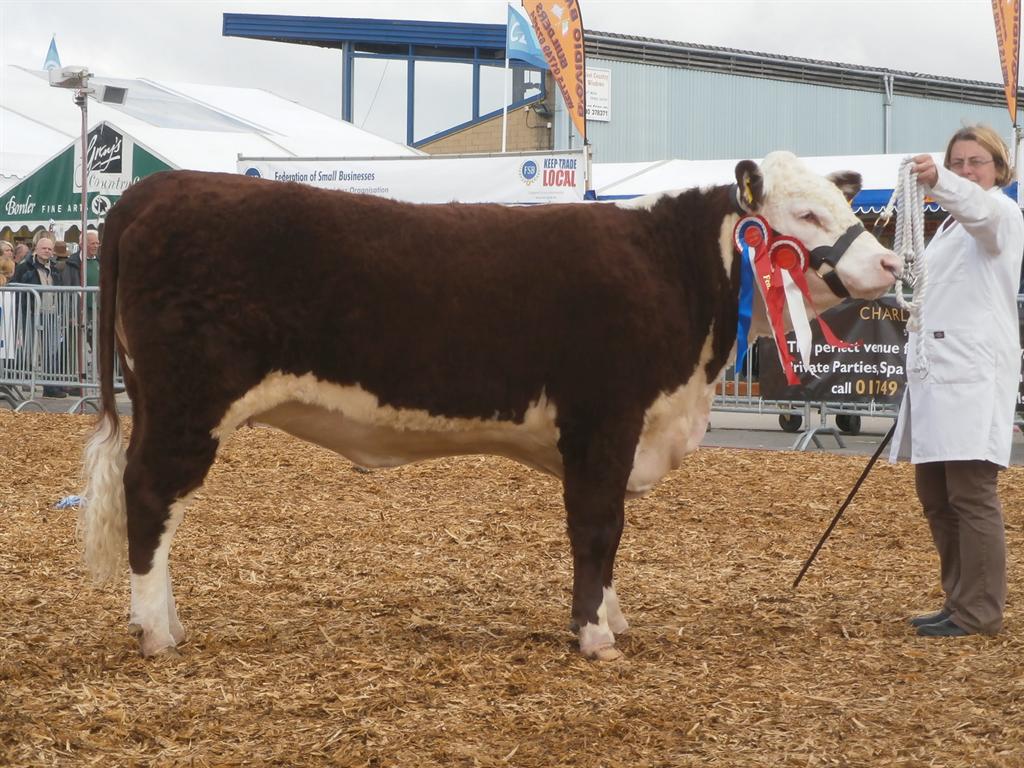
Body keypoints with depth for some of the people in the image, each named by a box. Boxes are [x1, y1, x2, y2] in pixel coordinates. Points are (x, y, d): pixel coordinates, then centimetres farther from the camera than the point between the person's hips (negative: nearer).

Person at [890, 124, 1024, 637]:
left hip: (974, 377, -9)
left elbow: (980, 209, -28)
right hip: (936, 374, 9)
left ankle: (978, 614, -5)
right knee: (935, 495, 9)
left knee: (971, 494, -9)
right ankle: (959, 602, 18)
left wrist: (938, 182, -48)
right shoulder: (950, 225, 25)